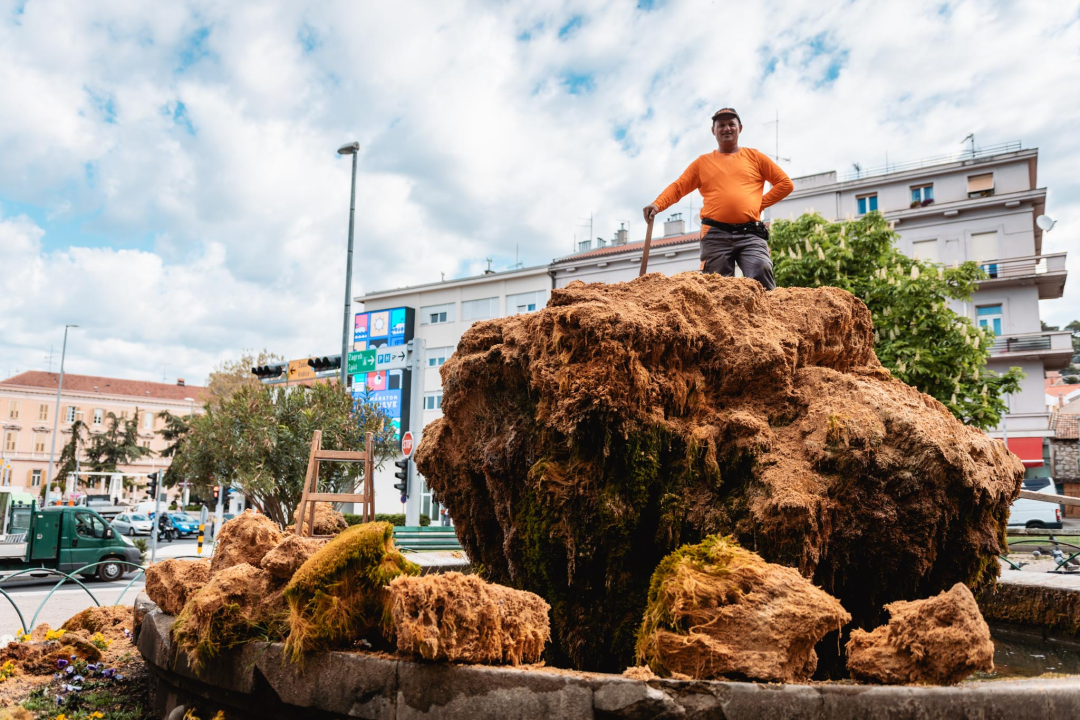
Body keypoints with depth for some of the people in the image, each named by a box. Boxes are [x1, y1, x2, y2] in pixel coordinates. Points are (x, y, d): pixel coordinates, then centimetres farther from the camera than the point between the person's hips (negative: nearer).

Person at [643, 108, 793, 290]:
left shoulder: (754, 157, 16)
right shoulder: (703, 162, 17)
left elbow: (785, 183, 16)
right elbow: (678, 187, 9)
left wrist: (761, 204, 4)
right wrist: (657, 204, -10)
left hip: (750, 234, 0)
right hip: (715, 235, 1)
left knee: (762, 281, -19)